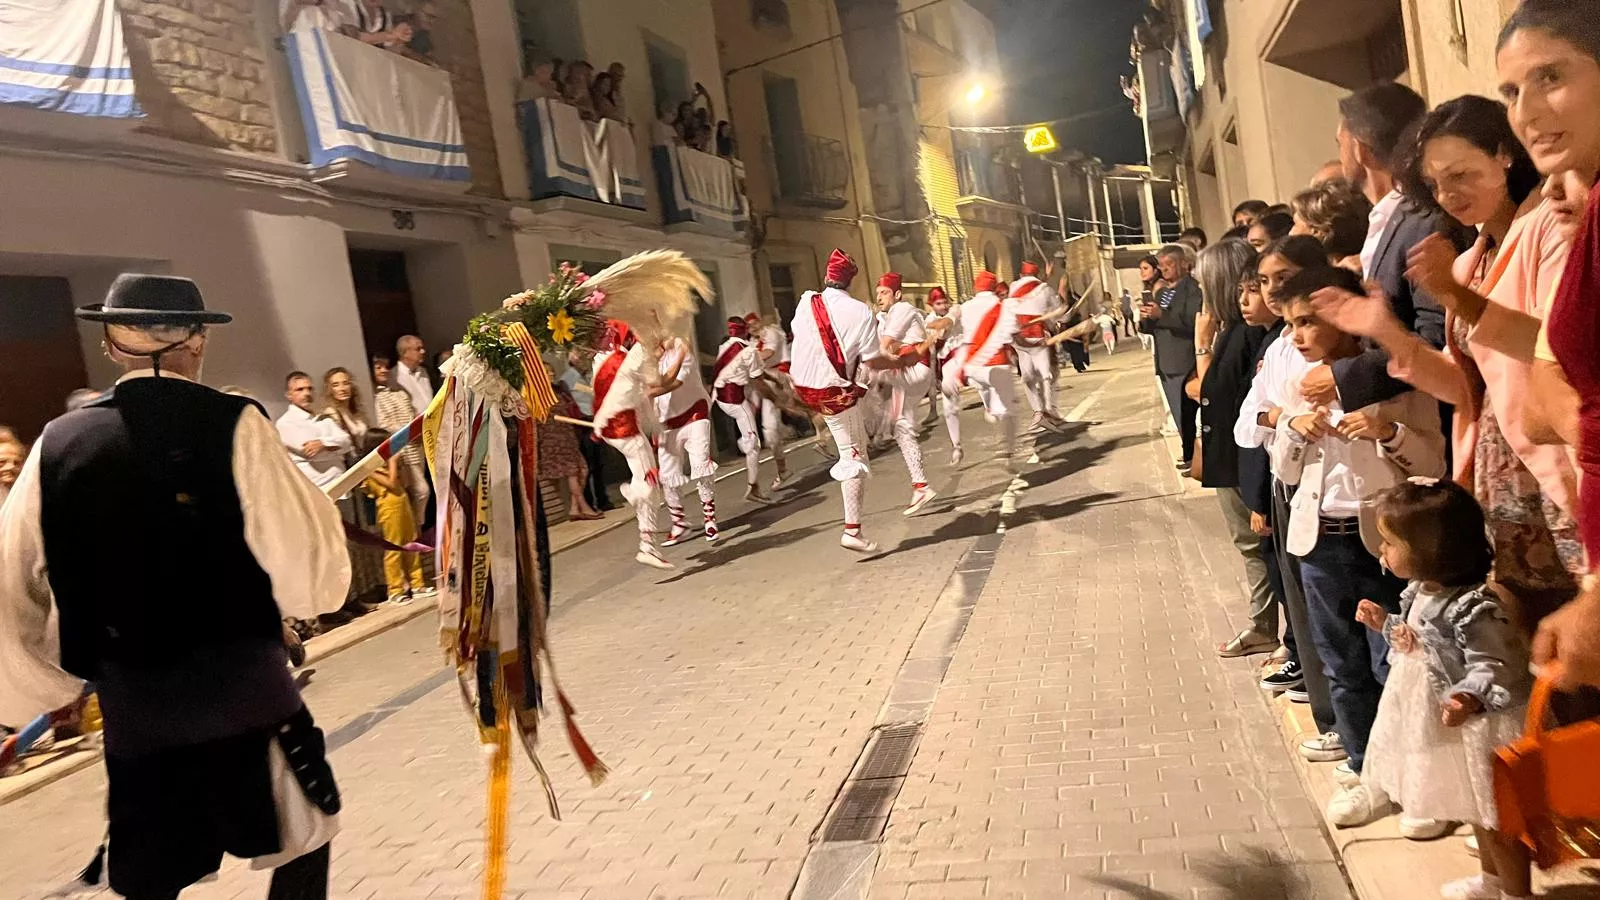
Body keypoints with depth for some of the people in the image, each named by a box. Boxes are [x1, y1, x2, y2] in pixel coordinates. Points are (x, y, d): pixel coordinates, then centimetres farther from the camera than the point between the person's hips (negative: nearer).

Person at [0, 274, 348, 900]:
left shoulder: (58, 444, 0)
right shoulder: (232, 426, -13)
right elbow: (312, 570, -16)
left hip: (130, 705, 4)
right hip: (244, 688, -3)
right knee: (302, 842, 17)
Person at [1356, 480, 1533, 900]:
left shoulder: (1472, 608, -30)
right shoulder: (1420, 592, -1)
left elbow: (1491, 668, -31)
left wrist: (1469, 698, -47)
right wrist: (1386, 622, 12)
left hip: (1477, 729, -9)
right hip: (1444, 723, 9)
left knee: (1494, 816, 11)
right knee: (1476, 810, 27)